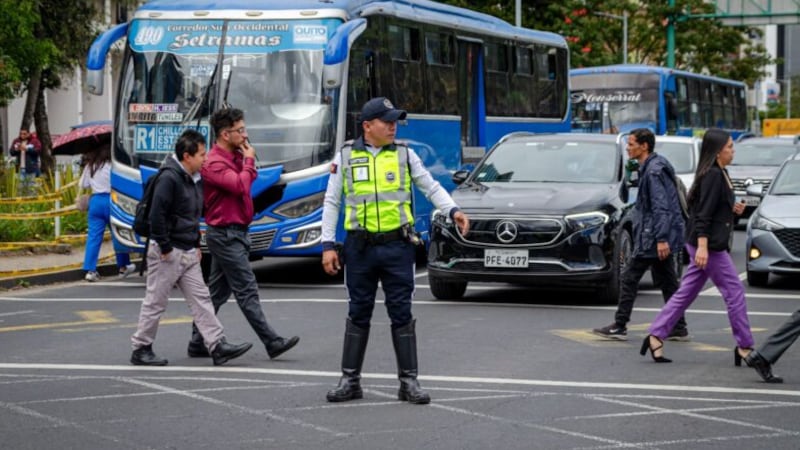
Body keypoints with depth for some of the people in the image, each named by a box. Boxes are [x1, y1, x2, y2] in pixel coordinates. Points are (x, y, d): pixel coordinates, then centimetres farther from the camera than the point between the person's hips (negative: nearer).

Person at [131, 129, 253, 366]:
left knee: (201, 299, 3)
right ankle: (141, 350, 10)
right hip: (168, 254, -9)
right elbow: (156, 214, -23)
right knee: (155, 302, 0)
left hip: (188, 254, 9)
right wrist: (164, 247, -19)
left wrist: (197, 245, 18)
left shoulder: (194, 180, 12)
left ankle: (218, 346, 1)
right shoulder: (169, 178, -18)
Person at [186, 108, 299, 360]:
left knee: (218, 291, 12)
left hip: (234, 233, 10)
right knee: (247, 291, -9)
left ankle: (198, 344, 17)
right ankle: (272, 342, -11)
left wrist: (247, 161, 6)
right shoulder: (215, 163, -16)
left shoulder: (236, 157, 13)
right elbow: (239, 186, -27)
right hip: (225, 234, -10)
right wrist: (249, 161, -14)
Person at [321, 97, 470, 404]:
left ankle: (409, 381, 5)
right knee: (358, 313, 7)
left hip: (397, 245, 0)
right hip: (360, 247, 0)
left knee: (401, 313, 1)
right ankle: (350, 380, 14)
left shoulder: (404, 154, 5)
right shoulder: (346, 156, 4)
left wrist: (453, 210, -8)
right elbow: (331, 202, 6)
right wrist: (328, 245, 1)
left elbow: (431, 187, 10)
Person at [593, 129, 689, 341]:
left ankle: (619, 326, -2)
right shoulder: (650, 168, 16)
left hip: (652, 236, -10)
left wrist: (661, 238, -27)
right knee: (667, 283, 11)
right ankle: (678, 328, 12)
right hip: (660, 237, 10)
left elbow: (661, 207, -22)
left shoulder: (654, 171, -16)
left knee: (629, 279, -5)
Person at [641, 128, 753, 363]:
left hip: (703, 245, 10)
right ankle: (744, 347, 2)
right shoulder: (712, 175, -16)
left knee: (686, 293, 10)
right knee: (734, 292, -3)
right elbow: (704, 214, -22)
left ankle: (655, 337, 8)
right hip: (709, 245, -10)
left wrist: (733, 209, 9)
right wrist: (702, 246, -26)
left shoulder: (719, 174, 15)